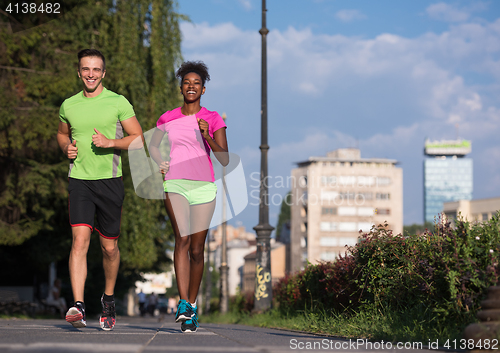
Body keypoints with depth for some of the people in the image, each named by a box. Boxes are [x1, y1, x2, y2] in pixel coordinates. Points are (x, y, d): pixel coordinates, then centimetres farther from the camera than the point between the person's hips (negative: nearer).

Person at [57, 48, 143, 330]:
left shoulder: (118, 102, 1)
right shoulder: (69, 105, 9)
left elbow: (139, 138, 1)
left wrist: (110, 142, -15)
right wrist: (66, 147, 5)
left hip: (110, 180, -1)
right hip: (79, 180, 1)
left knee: (109, 246, 7)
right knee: (80, 239, -15)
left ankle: (109, 299, 31)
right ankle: (78, 307, -22)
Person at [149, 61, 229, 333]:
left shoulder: (213, 119, 4)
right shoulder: (167, 118, 10)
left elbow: (225, 160, -2)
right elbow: (153, 145, 28)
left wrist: (208, 137, -16)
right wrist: (161, 163, 8)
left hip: (203, 187, 0)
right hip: (175, 185, 0)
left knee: (197, 249, 1)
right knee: (182, 238, -20)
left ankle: (192, 306, 15)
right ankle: (183, 304, -27)